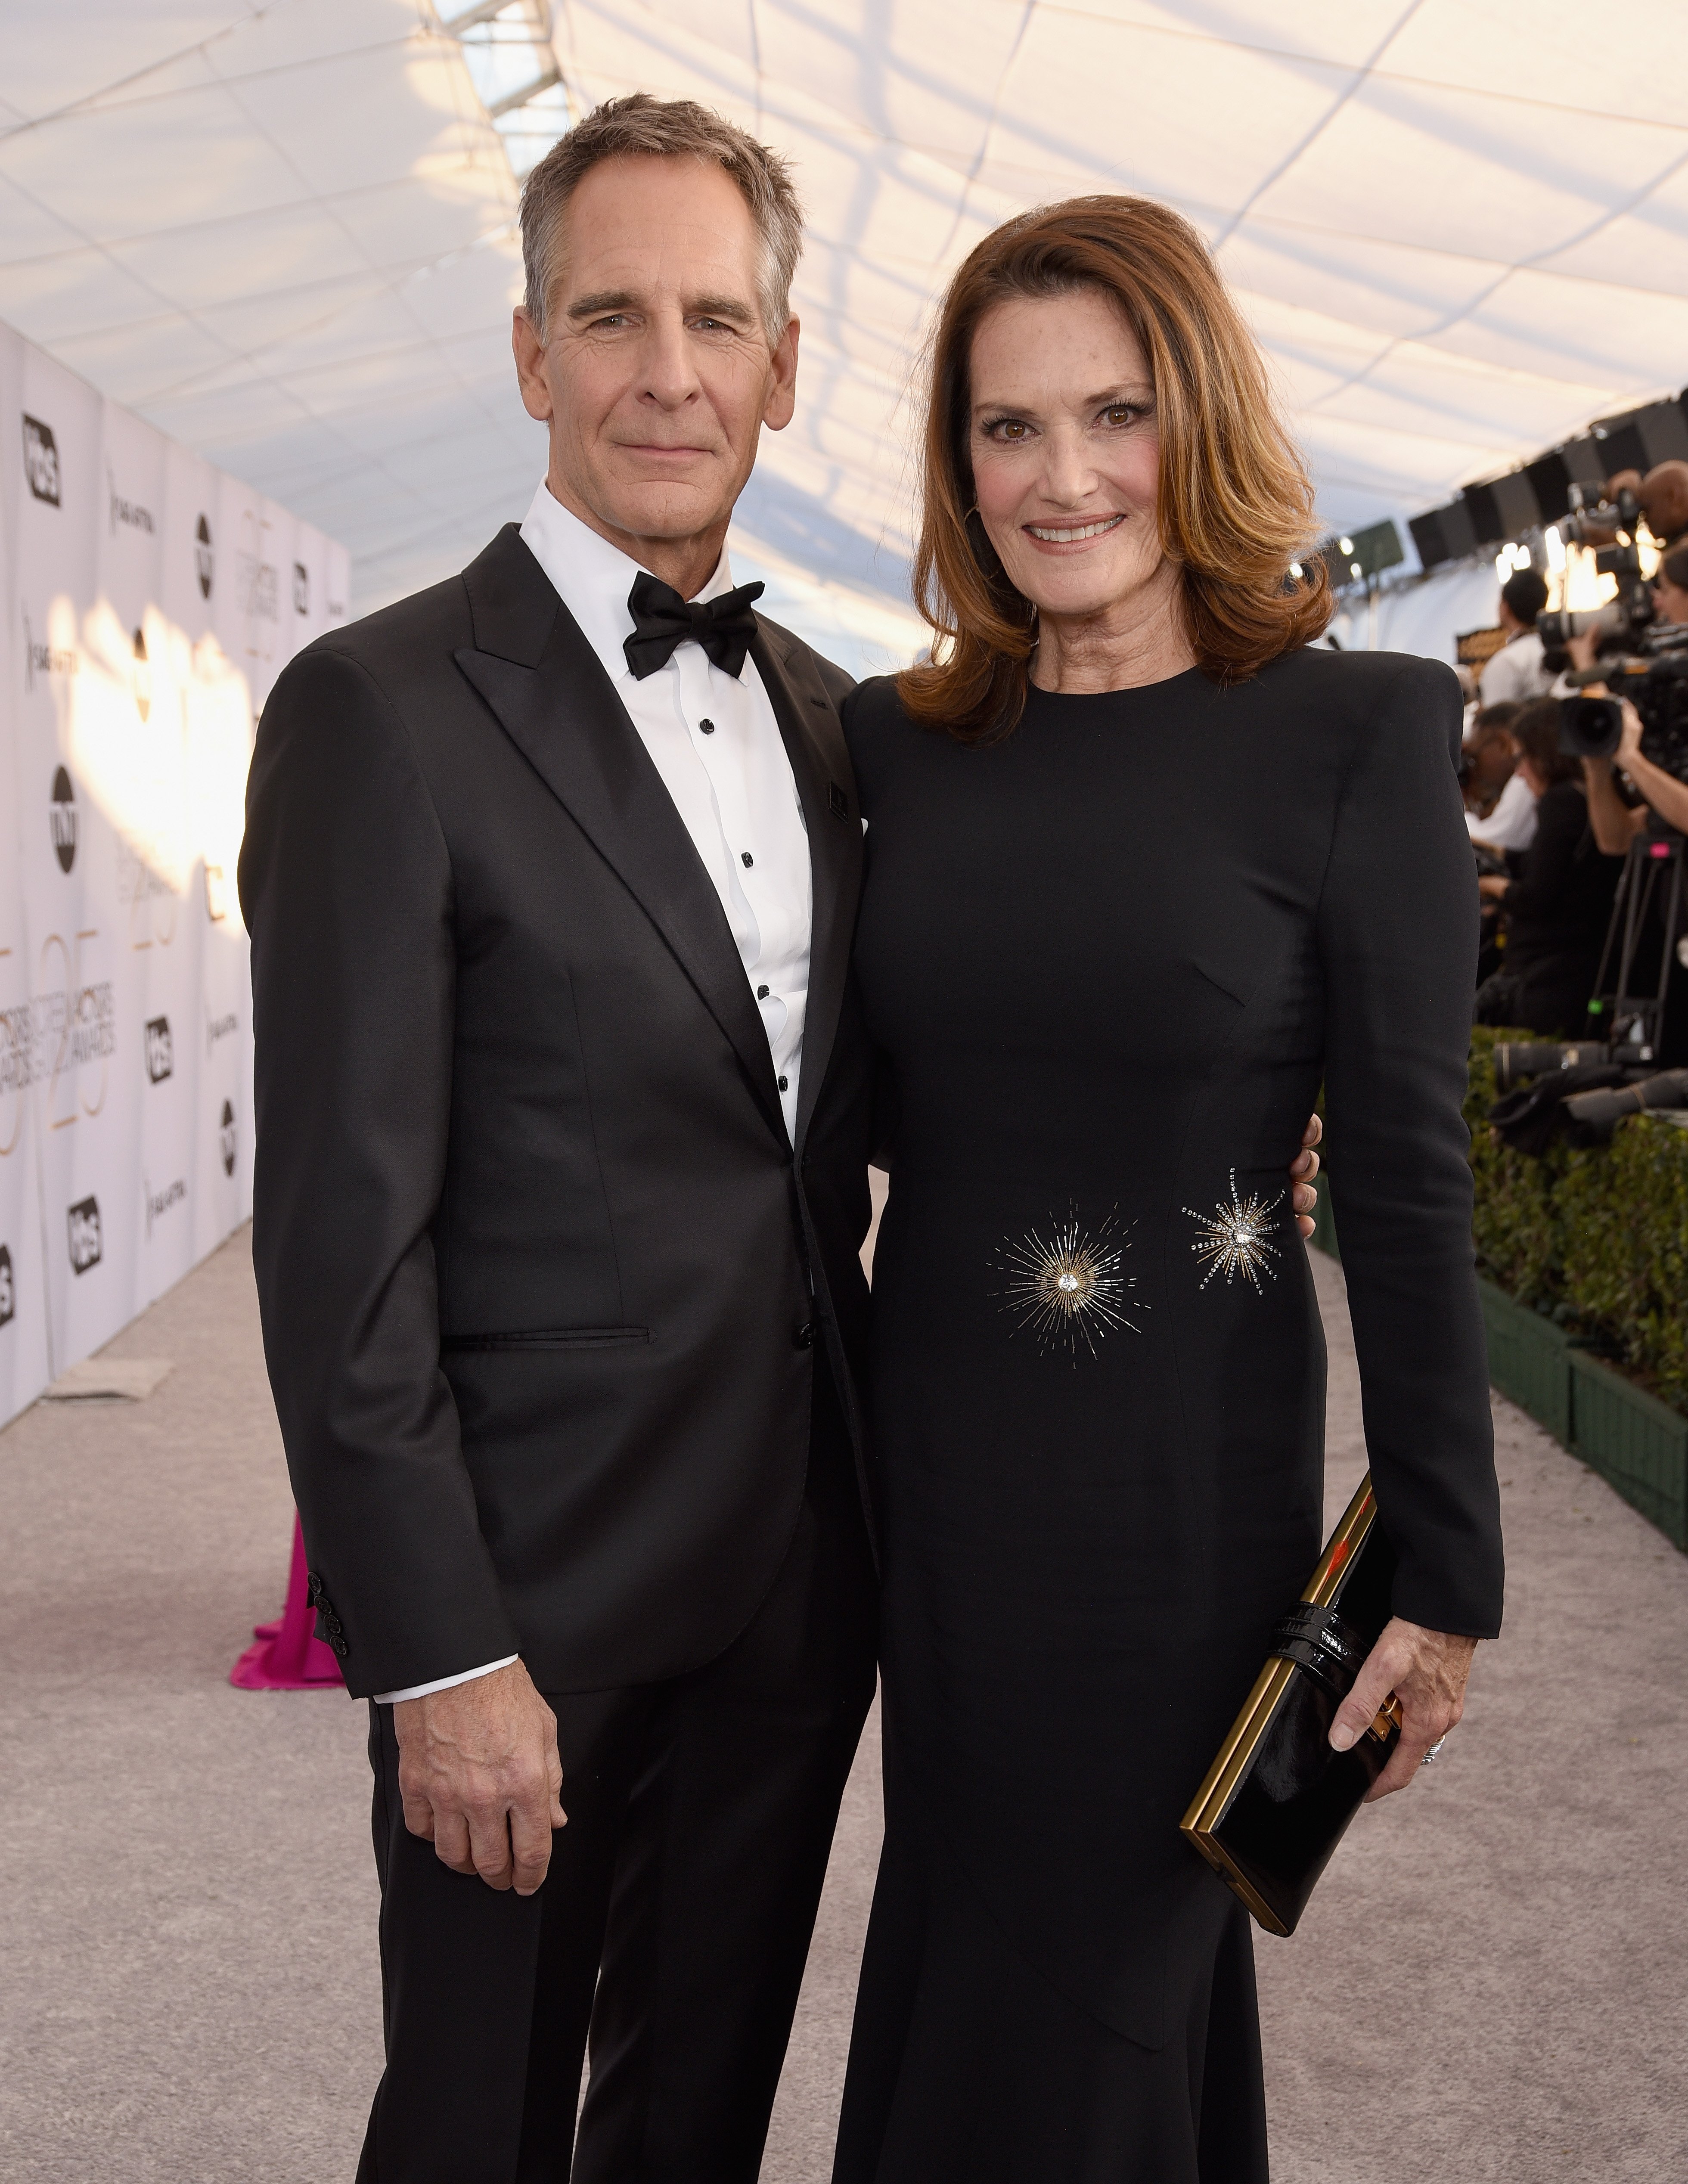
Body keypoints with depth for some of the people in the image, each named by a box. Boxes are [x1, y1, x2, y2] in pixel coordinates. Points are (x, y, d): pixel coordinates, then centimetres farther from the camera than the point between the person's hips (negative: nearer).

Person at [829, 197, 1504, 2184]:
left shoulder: (1355, 732, -12)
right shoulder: (901, 740, 2)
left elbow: (1405, 1175, -11)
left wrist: (1443, 1568, -9)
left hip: (1181, 1465, -5)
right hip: (933, 1441, 5)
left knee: (1091, 1969, 11)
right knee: (959, 1929, 21)